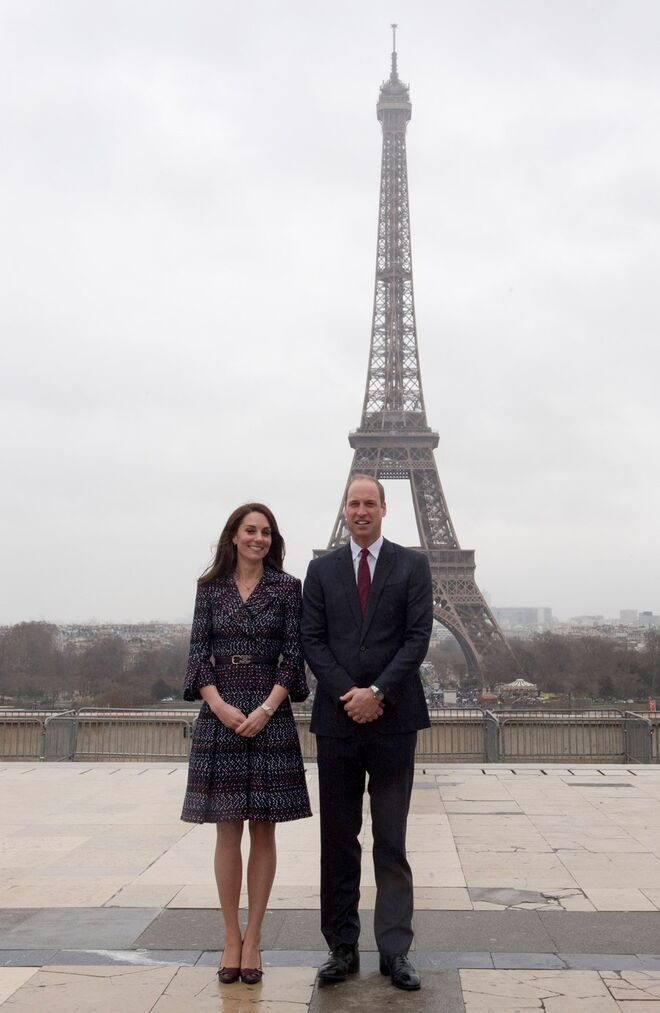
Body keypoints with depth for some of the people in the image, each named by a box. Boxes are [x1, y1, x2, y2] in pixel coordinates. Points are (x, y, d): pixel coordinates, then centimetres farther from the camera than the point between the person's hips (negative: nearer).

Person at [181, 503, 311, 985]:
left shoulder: (288, 588, 4)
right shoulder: (211, 587, 7)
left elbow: (293, 655, -1)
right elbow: (199, 654, 3)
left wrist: (266, 709, -12)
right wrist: (221, 706, -11)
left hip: (270, 717, -1)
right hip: (220, 716, 1)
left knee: (263, 831, 3)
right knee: (227, 831, 4)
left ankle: (253, 940, 11)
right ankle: (231, 938, 12)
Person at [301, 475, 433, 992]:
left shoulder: (412, 565, 4)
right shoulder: (322, 570, 9)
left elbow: (419, 636, -4)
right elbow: (312, 640, 3)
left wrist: (377, 692, -13)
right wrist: (348, 694, -10)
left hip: (393, 717, -2)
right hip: (337, 717, 2)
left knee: (392, 841, 3)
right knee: (338, 840, 6)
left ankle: (395, 951, 9)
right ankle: (343, 948, 14)